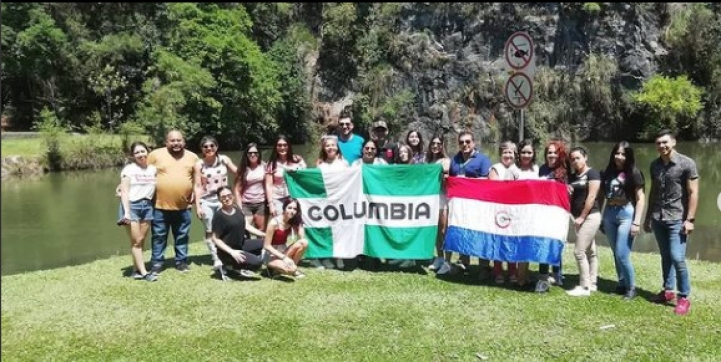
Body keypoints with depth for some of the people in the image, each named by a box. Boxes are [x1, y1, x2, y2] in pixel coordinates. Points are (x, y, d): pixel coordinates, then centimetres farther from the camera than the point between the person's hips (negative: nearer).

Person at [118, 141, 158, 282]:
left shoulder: (153, 169, 8)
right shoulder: (129, 169, -4)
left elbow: (155, 187, 11)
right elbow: (124, 192, -8)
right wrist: (126, 212, -16)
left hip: (147, 206, 4)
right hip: (132, 205, -4)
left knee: (141, 240, 8)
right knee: (136, 241, -2)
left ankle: (136, 270, 17)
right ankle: (143, 272, 2)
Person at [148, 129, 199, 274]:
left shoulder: (192, 157, 5)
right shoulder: (156, 155, -2)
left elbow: (196, 182, 11)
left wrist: (198, 203, 7)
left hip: (183, 206, 2)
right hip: (160, 206, -2)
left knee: (182, 236, 12)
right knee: (159, 236, 8)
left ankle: (181, 261, 25)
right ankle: (156, 263, 20)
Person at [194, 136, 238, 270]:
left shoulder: (224, 160, -2)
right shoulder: (199, 164, -5)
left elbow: (238, 172, 3)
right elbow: (198, 186, -6)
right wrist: (198, 205, -10)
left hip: (223, 199, 1)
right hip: (206, 201, 0)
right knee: (210, 231, 4)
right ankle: (216, 259, 10)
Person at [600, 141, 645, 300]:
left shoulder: (633, 173, -5)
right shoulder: (608, 172, 6)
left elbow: (640, 198, -5)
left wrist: (636, 222, -11)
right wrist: (601, 218, 11)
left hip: (626, 214, -5)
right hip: (609, 213, 5)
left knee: (622, 255, -7)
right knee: (616, 254, 11)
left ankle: (631, 288, 9)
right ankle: (622, 284, 23)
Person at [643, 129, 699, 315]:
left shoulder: (687, 164, -8)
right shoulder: (655, 165, 8)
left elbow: (693, 193, -9)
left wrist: (690, 219, -14)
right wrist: (648, 217, 17)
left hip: (677, 219, -5)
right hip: (658, 218, 5)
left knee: (677, 258, -9)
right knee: (665, 256, 12)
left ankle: (684, 298, 3)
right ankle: (668, 290, 24)